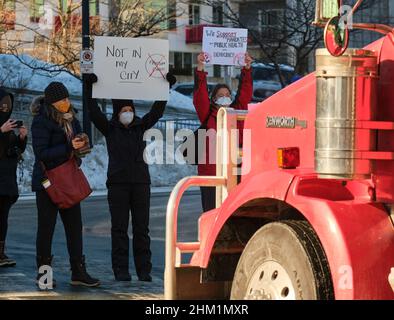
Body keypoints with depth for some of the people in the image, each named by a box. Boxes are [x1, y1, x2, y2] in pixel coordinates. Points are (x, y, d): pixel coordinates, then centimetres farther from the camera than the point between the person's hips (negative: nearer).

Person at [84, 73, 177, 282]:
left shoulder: (141, 126, 10)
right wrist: (89, 88, -15)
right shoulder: (109, 128, 3)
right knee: (119, 228, -1)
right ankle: (121, 270, 2)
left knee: (141, 228, 3)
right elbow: (94, 113, -8)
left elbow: (157, 111, 6)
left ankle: (144, 270, 7)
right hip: (117, 183, -2)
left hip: (141, 182, 2)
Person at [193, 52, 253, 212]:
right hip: (211, 170, -2)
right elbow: (200, 95, -4)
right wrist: (200, 68, -13)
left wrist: (247, 68, -1)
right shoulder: (208, 115, 6)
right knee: (212, 210, -2)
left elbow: (245, 93, 8)